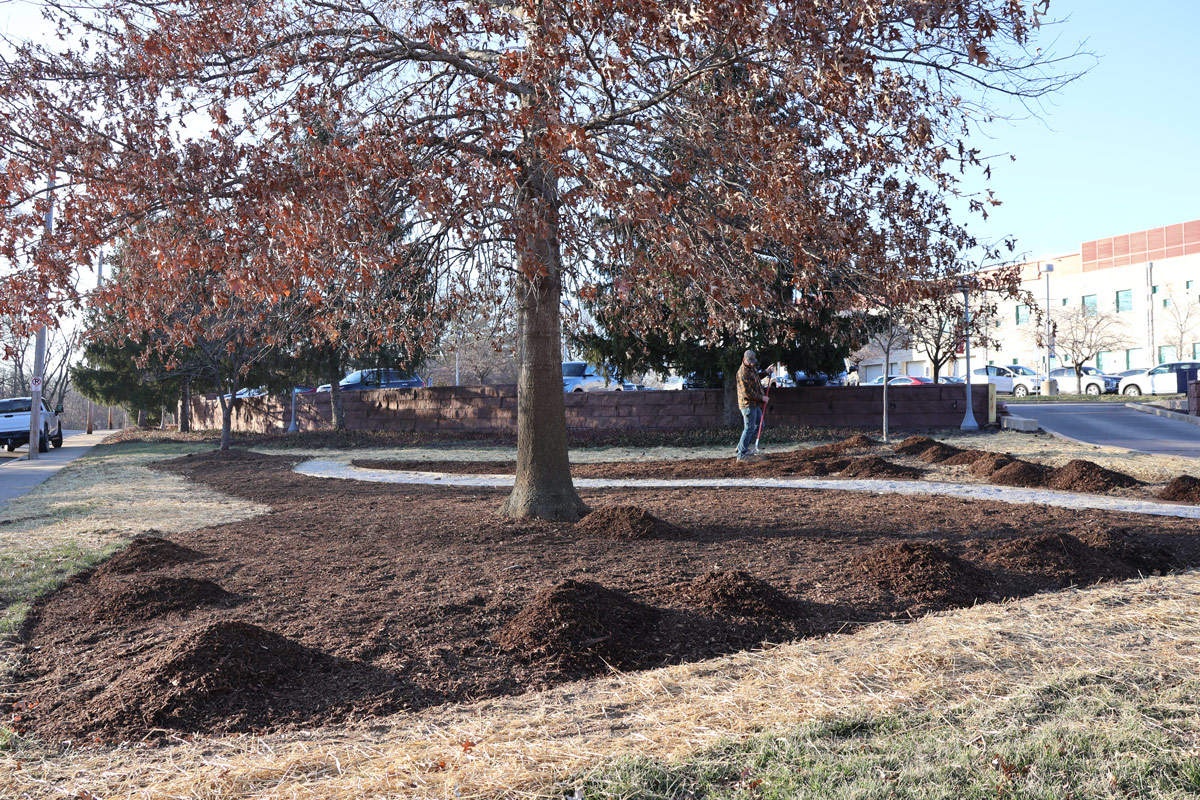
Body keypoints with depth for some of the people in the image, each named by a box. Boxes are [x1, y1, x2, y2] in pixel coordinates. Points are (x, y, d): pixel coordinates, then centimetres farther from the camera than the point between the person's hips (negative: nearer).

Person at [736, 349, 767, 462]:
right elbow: (747, 393, -24)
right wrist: (761, 397, -16)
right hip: (748, 404, -10)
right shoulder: (742, 373, -21)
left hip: (755, 403, 10)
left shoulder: (752, 368, 10)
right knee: (749, 428, -7)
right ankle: (742, 454, -2)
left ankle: (742, 446, 23)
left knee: (760, 423, 18)